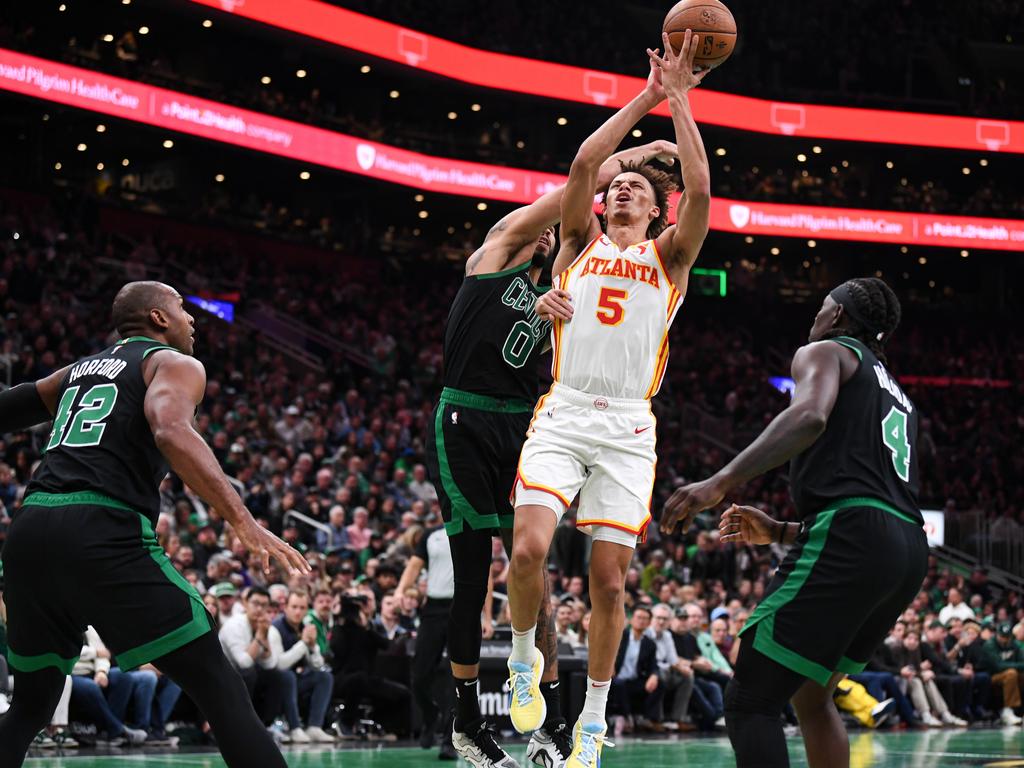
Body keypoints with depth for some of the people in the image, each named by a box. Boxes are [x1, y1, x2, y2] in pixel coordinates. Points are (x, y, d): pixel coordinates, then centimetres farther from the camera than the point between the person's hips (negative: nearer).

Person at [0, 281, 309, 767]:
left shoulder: (78, 370, 28)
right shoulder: (175, 363, 9)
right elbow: (171, 432, -12)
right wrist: (243, 522, -18)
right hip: (101, 531, -6)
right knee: (217, 685, -2)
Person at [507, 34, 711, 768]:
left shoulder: (668, 257, 14)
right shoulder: (580, 242, 16)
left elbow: (700, 191, -4)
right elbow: (583, 164, 0)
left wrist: (679, 101, -2)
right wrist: (646, 99, 1)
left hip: (628, 429, 0)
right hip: (564, 414, 0)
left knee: (609, 581, -1)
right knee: (529, 549, -20)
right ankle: (524, 658, 8)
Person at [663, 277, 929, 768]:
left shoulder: (825, 352, 9)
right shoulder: (898, 398, 33)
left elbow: (810, 415, -15)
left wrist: (722, 481, -25)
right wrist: (778, 532, 37)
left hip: (849, 541, -9)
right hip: (909, 551, 9)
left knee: (749, 702, -7)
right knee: (811, 695, 25)